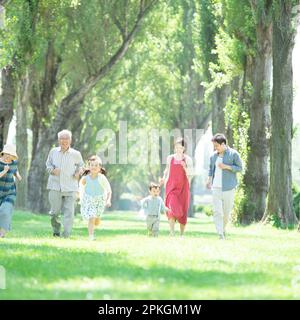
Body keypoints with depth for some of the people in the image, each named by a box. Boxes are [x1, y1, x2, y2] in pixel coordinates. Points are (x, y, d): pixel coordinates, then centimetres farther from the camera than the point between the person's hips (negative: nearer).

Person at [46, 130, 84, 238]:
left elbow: (80, 164, 21)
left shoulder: (75, 154, 3)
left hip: (70, 188, -1)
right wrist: (52, 170, -5)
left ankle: (66, 235, -7)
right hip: (55, 186, 1)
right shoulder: (53, 152, 6)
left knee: (69, 212, -9)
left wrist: (78, 172, 1)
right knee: (55, 211, 2)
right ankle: (56, 230, 28)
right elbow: (48, 164, 17)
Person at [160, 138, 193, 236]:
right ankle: (172, 233, -24)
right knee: (172, 207, -19)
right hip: (171, 186, 0)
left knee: (183, 210, 5)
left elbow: (190, 175, 0)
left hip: (183, 187, 0)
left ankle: (182, 234, 20)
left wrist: (185, 167, -17)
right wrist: (163, 179, 1)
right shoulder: (170, 158, 7)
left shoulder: (187, 159, 2)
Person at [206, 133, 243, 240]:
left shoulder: (233, 154, -3)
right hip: (216, 187, 3)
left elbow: (240, 168, -3)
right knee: (217, 211, -8)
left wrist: (226, 167, -15)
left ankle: (223, 229, 30)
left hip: (228, 187, -3)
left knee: (226, 212, 4)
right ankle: (220, 234, -10)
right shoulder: (214, 155, 10)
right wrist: (209, 179, 5)